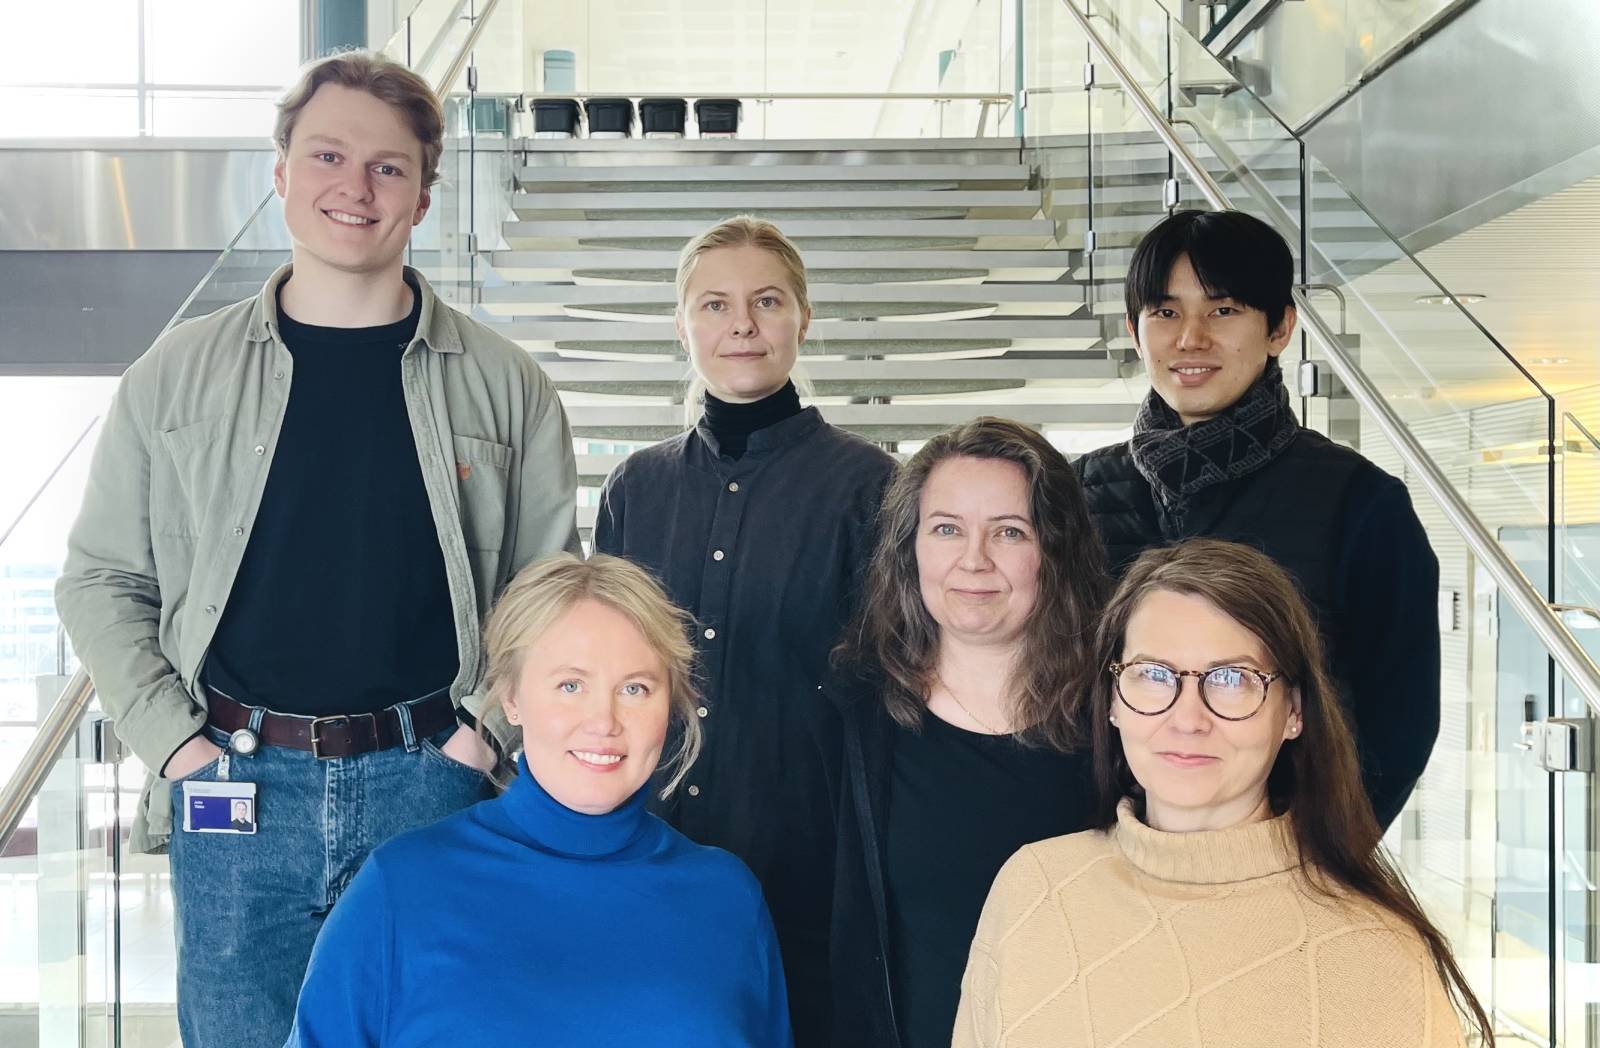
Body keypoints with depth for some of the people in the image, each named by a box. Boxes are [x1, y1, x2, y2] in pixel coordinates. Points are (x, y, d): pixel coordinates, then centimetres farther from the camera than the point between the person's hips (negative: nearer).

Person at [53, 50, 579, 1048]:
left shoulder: (503, 385, 3)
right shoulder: (179, 373, 5)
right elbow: (102, 580, 9)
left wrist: (488, 734, -4)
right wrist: (174, 743, -1)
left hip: (429, 783, 0)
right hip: (236, 786, 1)